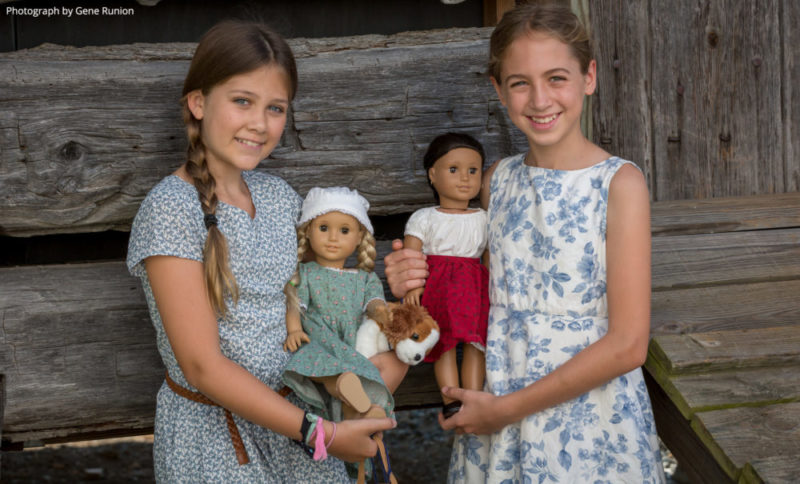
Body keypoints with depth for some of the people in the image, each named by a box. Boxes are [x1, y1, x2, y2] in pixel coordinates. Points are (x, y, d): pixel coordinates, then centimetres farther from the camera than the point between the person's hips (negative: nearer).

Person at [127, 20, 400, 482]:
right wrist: (321, 434, -21)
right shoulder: (171, 208, -17)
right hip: (212, 433, -6)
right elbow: (203, 367, -20)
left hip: (290, 415, 6)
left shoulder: (281, 196, 2)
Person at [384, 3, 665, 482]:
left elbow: (628, 345, -16)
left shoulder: (620, 183, -12)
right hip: (495, 413, 4)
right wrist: (420, 286, -4)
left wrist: (508, 407, -14)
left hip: (591, 424, -4)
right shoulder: (499, 180, 2)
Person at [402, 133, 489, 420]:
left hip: (474, 287, 2)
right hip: (437, 285, -2)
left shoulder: (484, 219, 10)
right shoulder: (424, 219, 3)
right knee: (444, 343, -5)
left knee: (476, 343, -3)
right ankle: (450, 400, -5)